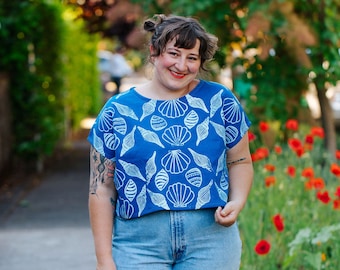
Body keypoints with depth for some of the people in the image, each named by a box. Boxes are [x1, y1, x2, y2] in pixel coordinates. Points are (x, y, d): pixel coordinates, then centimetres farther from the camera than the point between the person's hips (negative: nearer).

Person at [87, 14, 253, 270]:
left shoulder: (220, 100, 5)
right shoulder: (117, 111, 2)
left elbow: (240, 161, 13)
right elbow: (102, 188, 3)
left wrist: (237, 203, -7)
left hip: (211, 241, 1)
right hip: (140, 244, -1)